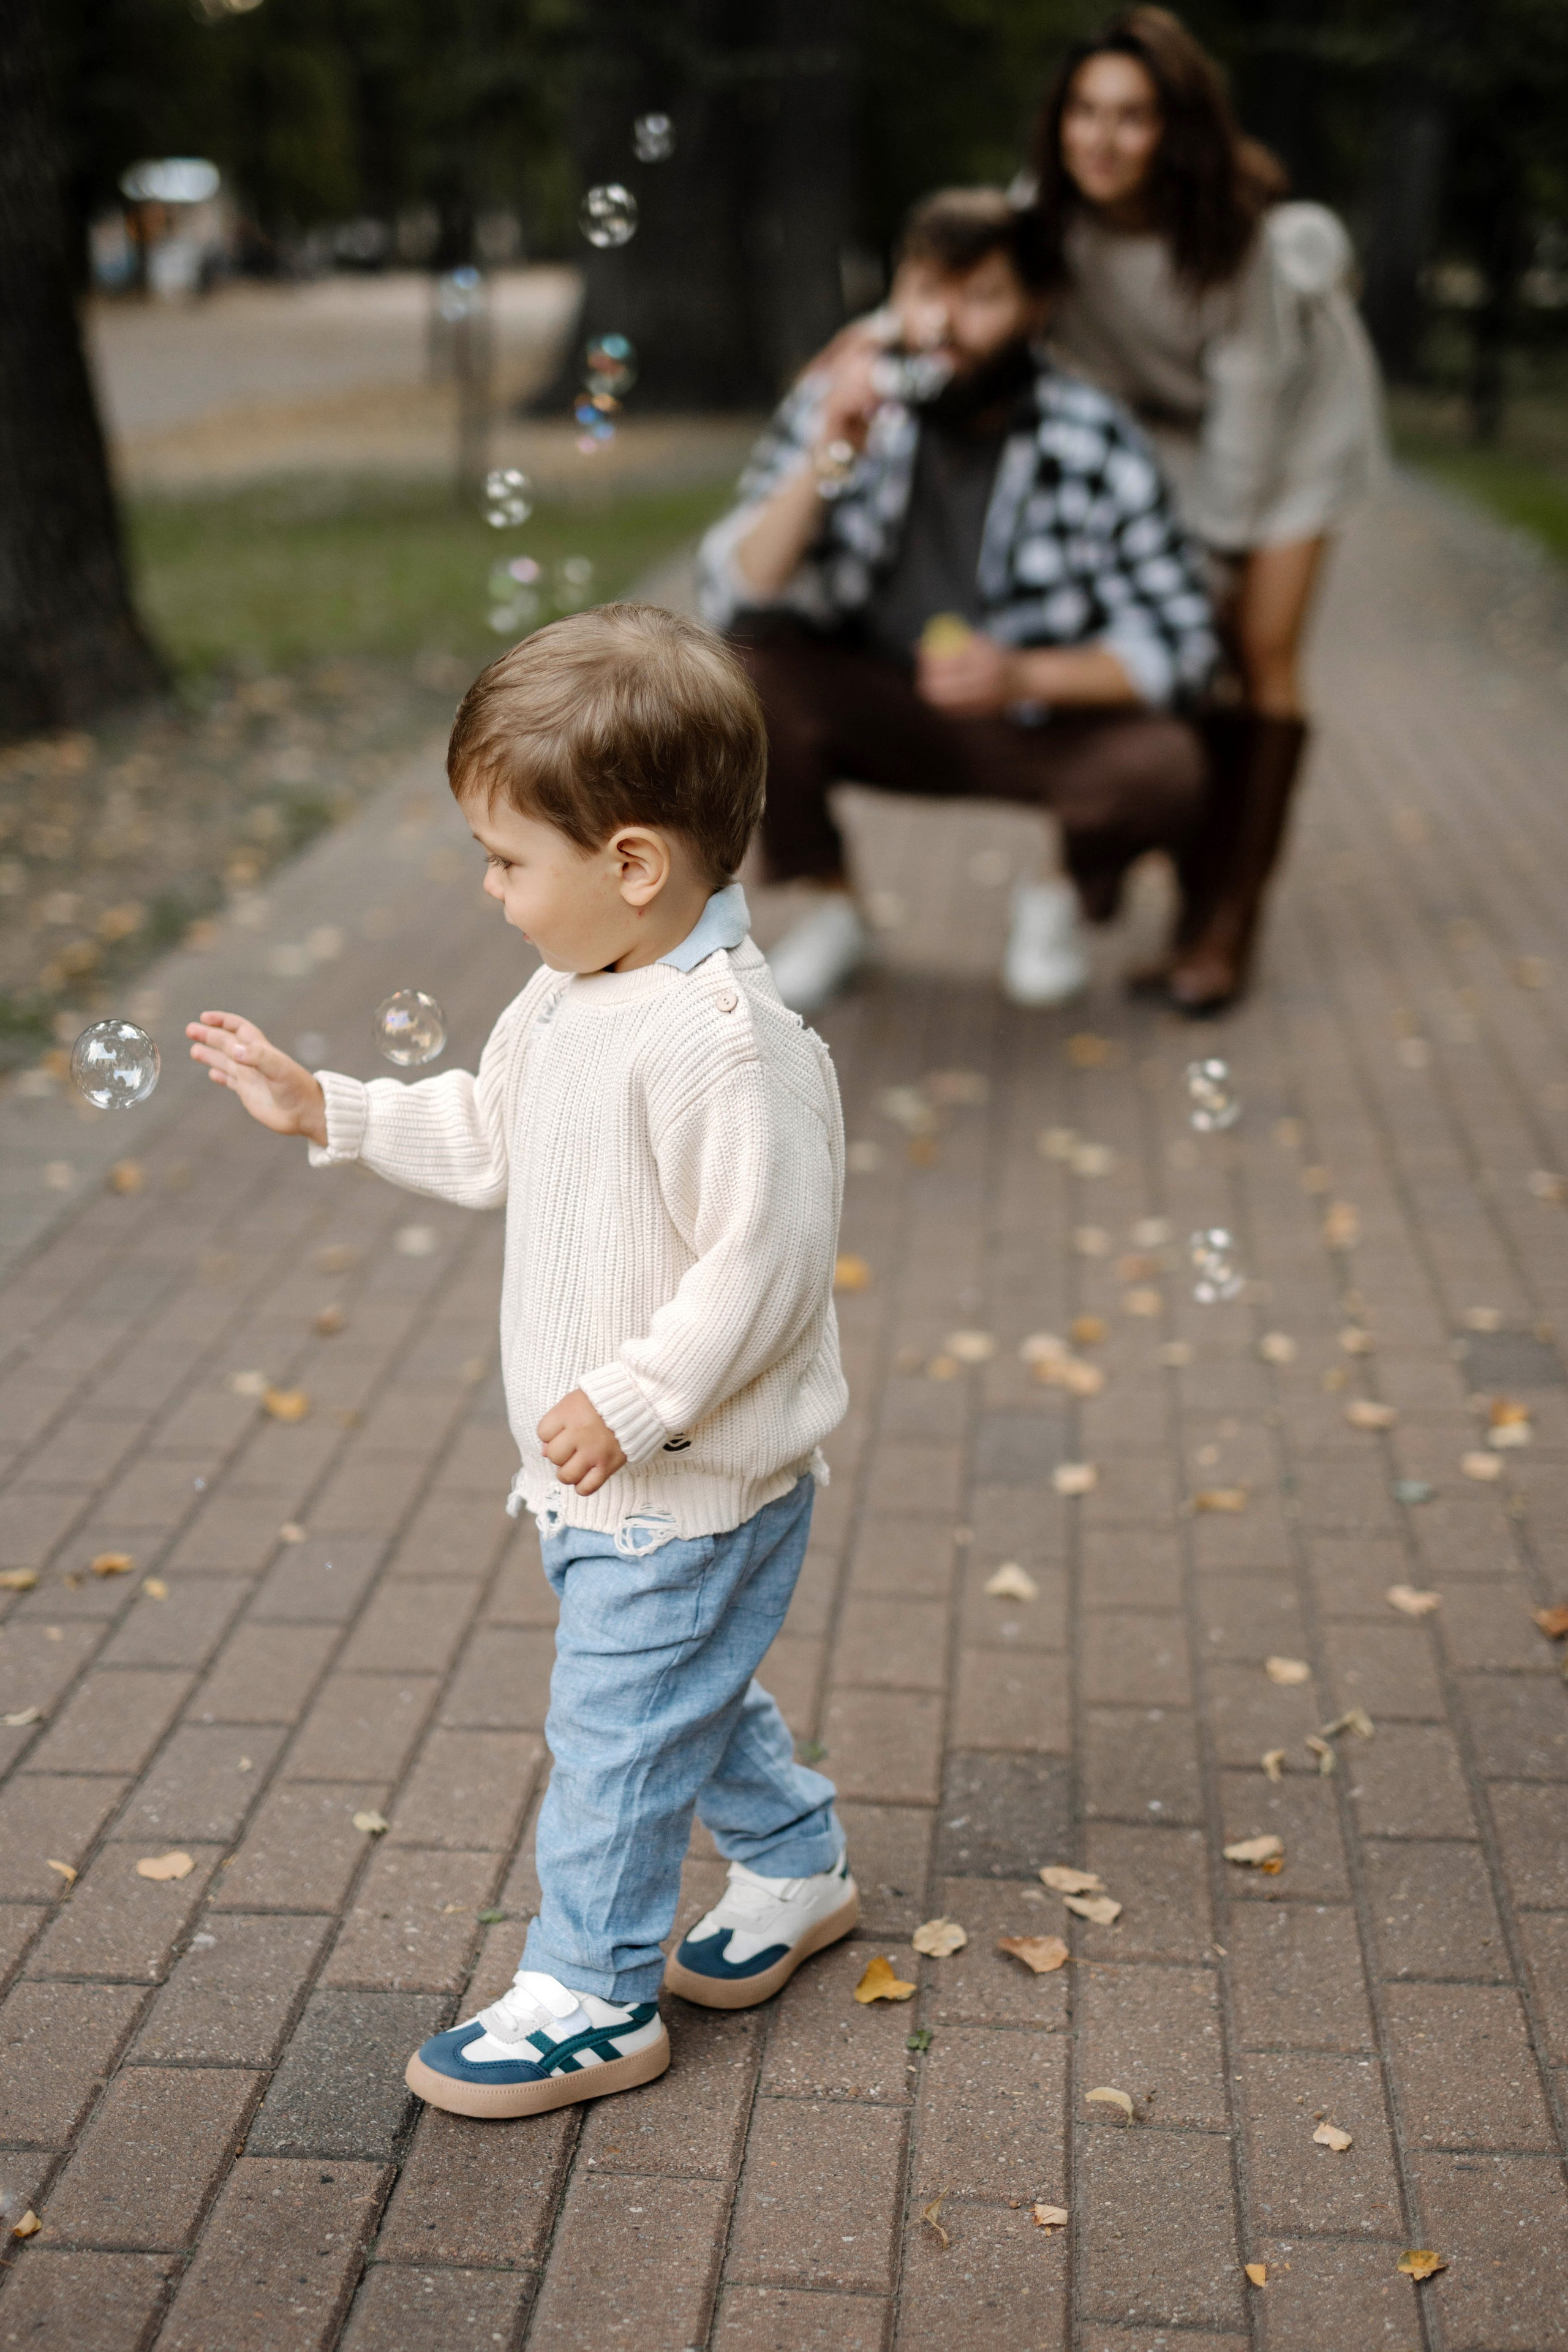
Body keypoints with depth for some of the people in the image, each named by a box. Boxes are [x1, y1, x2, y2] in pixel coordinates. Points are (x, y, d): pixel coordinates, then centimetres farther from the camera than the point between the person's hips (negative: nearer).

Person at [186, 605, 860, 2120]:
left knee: (615, 1727, 3)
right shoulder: (568, 998, 2)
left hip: (690, 1484, -9)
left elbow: (764, 1266, -28)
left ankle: (588, 2004, 20)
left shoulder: (726, 1042, -29)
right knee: (686, 1693, 24)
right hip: (598, 1470, 9)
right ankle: (798, 1868, 46)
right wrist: (325, 1109, 11)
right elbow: (485, 1140, 17)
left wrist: (633, 1401, -25)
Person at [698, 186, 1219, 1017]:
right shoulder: (846, 400, -12)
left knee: (1160, 768, -30)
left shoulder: (1097, 446, -16)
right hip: (876, 714, 2)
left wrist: (1025, 676, -26)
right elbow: (736, 591, -17)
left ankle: (1061, 896, 7)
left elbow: (1179, 641, -11)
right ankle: (831, 909, 0)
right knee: (745, 663, -26)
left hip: (1044, 723, -1)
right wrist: (827, 460, -31)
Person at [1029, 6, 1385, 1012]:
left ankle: (1230, 923, -11)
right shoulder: (1055, 220, -23)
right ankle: (1198, 886, 6)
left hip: (1290, 403, -3)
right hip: (1166, 417, 3)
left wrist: (1219, 542, -22)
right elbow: (1078, 359, -13)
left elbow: (1249, 388, -26)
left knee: (1261, 653, -11)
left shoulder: (1240, 229, -33)